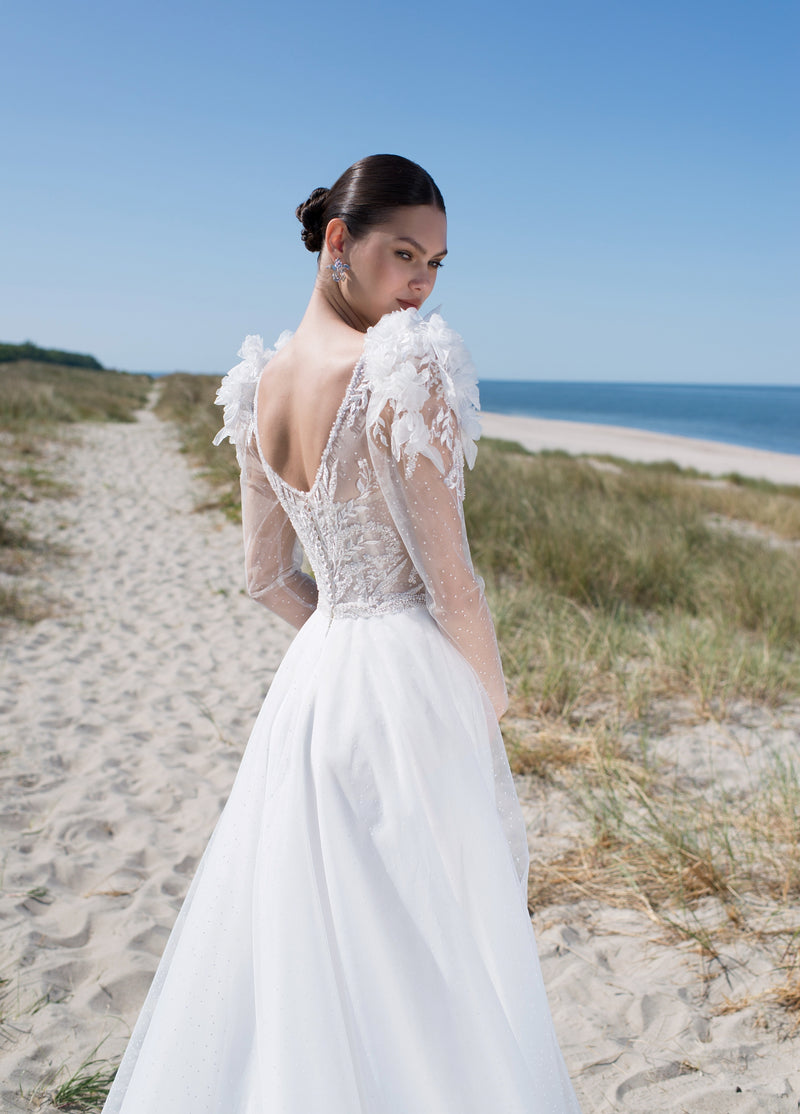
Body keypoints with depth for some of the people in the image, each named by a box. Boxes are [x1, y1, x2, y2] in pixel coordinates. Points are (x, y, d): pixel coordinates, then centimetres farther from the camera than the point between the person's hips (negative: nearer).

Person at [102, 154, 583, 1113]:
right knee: (426, 951, 11)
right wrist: (492, 702, 0)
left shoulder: (262, 382, 4)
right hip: (412, 685, -7)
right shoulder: (405, 371, -19)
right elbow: (452, 585, -17)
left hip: (309, 679, 7)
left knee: (292, 942, 20)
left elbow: (267, 577, 9)